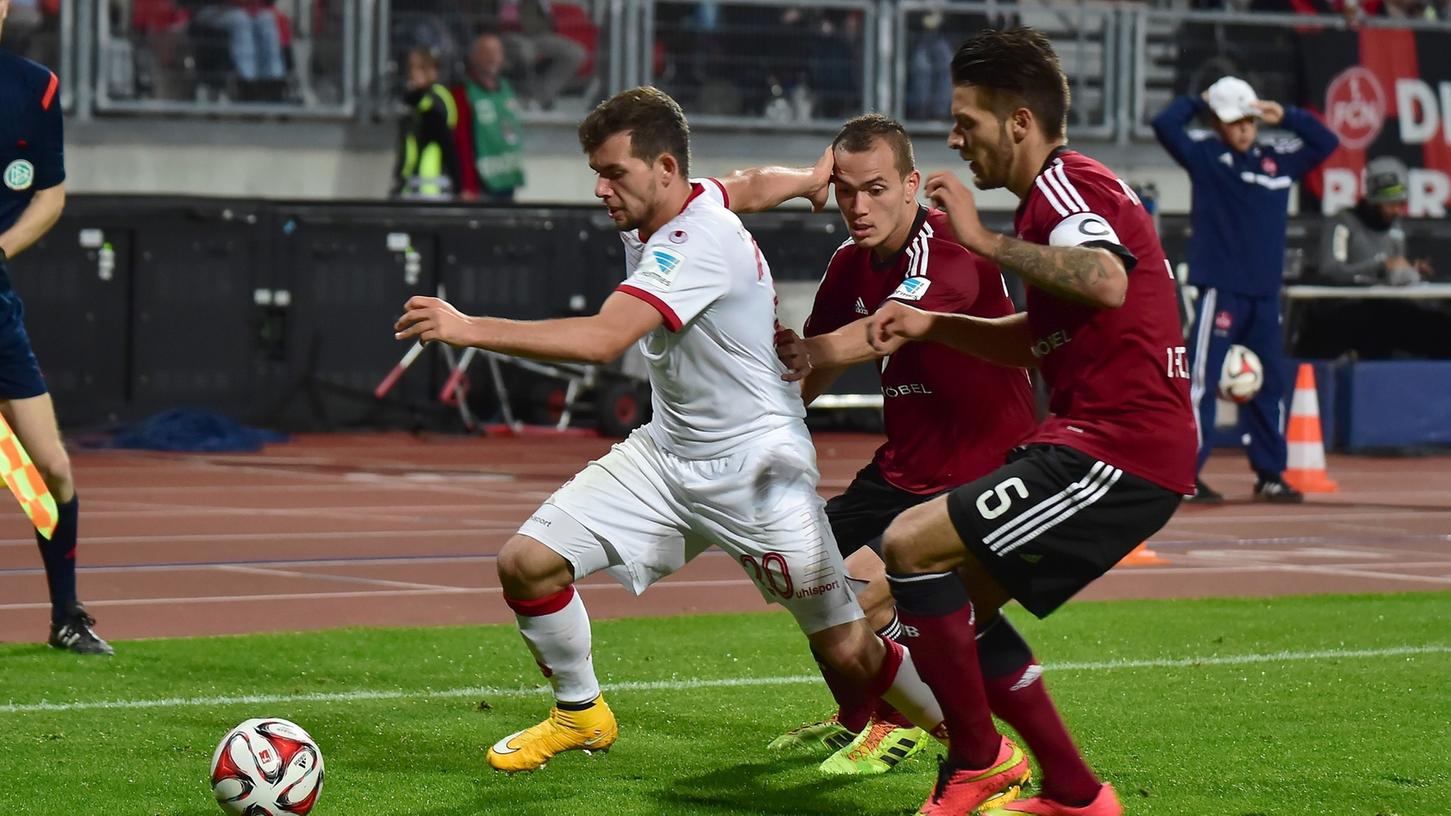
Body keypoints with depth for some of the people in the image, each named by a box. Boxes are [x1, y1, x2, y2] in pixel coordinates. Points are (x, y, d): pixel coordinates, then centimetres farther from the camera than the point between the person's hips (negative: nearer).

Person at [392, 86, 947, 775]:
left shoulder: (700, 241, -26)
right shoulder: (661, 212, 0)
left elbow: (602, 341, -36)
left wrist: (468, 329, -37)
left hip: (757, 463, -8)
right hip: (667, 453, 8)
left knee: (847, 651, -6)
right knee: (526, 563, -7)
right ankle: (580, 715, 17)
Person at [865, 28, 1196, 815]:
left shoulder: (1066, 183, -12)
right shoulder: (1063, 187, 21)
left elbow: (1106, 283, -34)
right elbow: (1038, 340, 30)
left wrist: (984, 240, -25)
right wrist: (930, 325, 17)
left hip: (1116, 451, -11)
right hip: (1105, 443, 11)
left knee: (911, 545, -15)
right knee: (959, 603, 15)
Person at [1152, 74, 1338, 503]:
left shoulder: (1278, 159, 12)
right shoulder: (1204, 157, -1)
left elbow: (1327, 141, 18)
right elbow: (1164, 124, -13)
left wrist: (1285, 116, 8)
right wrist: (1200, 101, 1)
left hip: (1265, 293, 5)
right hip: (1219, 290, -5)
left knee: (1269, 383, 10)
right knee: (1203, 380, -8)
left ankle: (1270, 475, 18)